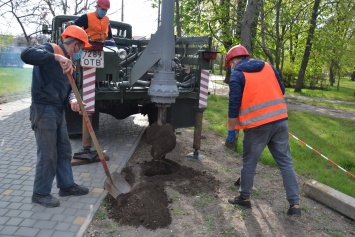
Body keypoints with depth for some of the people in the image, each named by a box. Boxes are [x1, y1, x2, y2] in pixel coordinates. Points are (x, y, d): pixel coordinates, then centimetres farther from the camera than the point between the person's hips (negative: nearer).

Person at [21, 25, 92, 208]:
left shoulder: (67, 61, 15)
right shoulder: (50, 49, -10)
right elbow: (26, 54, -29)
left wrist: (72, 99, -8)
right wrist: (57, 57, -34)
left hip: (58, 111, 9)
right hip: (43, 110, -9)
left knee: (64, 150, 15)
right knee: (47, 154, -2)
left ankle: (66, 185, 30)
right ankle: (40, 193, 14)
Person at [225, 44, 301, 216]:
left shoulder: (237, 75, -3)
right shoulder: (268, 66, 13)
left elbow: (234, 106, -8)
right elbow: (282, 90, 18)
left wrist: (231, 130, -1)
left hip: (257, 125, -5)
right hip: (280, 120, 5)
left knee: (249, 163, 11)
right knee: (286, 163, 10)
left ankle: (244, 197, 25)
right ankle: (295, 204, 12)